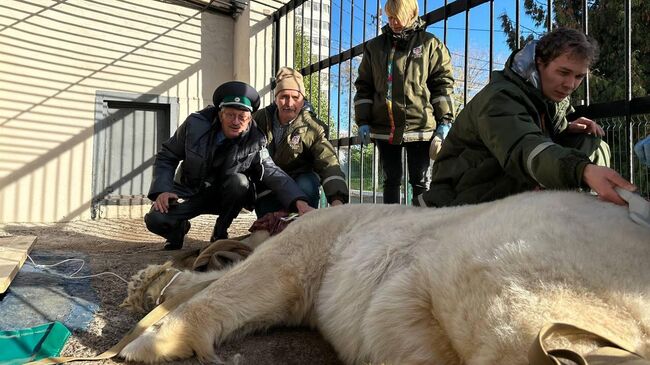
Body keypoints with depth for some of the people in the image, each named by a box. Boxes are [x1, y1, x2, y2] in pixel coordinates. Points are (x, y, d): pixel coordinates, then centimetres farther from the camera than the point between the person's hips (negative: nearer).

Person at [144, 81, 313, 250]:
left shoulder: (254, 142, -15)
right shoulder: (195, 124, -14)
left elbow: (273, 173, -22)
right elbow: (166, 157, -3)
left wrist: (299, 201, -40)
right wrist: (162, 190, -18)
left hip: (224, 196, 0)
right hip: (190, 191, 0)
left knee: (239, 181, -33)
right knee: (155, 220, -25)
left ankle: (220, 233, -7)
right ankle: (179, 228, 15)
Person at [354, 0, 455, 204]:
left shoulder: (430, 44, 5)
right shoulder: (374, 47, 12)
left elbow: (443, 84, 2)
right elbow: (364, 86, 11)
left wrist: (445, 122, -5)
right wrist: (363, 122, 2)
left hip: (419, 127, -2)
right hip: (384, 129, 3)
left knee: (419, 180, 4)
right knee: (391, 179, 8)